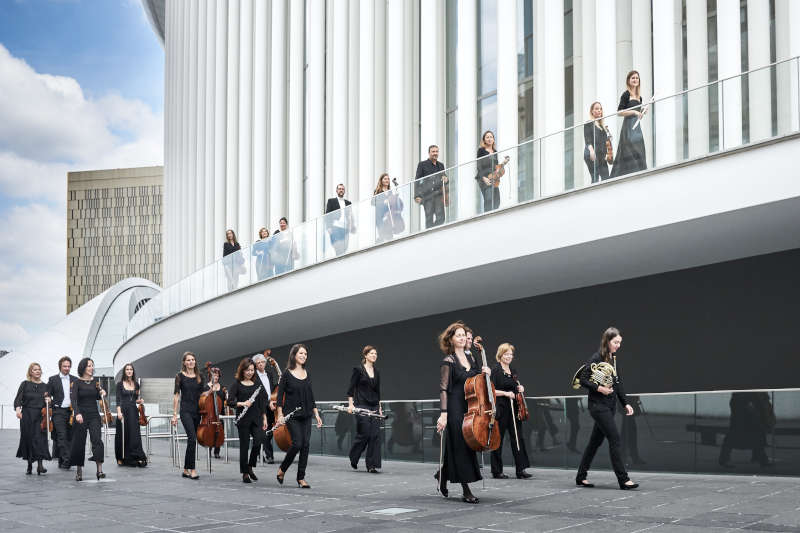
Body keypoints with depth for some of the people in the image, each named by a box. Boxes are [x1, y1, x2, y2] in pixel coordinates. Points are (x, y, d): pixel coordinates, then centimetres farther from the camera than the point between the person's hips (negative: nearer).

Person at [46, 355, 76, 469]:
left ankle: (62, 461, 13)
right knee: (62, 436, -13)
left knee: (70, 437, 4)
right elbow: (48, 395, 4)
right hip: (59, 412, -3)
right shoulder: (53, 379, 5)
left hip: (71, 412, 3)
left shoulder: (75, 380, 12)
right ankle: (66, 460, -16)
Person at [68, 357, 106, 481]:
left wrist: (102, 394, -1)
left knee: (97, 439, -14)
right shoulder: (77, 383, -5)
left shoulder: (95, 382, 7)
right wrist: (77, 413, -30)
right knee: (79, 443, 4)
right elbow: (73, 399, -16)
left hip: (94, 415, 2)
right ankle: (79, 471, 20)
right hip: (81, 415, -2)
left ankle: (99, 470, -21)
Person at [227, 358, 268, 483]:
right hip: (243, 419, -3)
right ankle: (245, 474, 11)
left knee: (258, 442, -12)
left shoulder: (257, 383, 10)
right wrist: (242, 403, -23)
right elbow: (230, 401, -8)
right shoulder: (237, 384, -1)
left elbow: (262, 402, 12)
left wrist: (264, 418, 7)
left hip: (256, 418, 3)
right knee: (244, 445, 1)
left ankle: (250, 467, 11)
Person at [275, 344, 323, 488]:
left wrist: (316, 414, 11)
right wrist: (280, 415, -14)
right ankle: (282, 469, 9)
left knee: (305, 445, 0)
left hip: (306, 415, 5)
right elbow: (280, 395, -7)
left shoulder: (306, 373, 11)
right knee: (297, 443, -14)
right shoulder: (287, 374, -6)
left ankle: (301, 478, 6)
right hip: (292, 415, -5)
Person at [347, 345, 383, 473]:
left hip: (374, 406, 6)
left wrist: (379, 407, 15)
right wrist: (350, 404, -11)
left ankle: (372, 465, 0)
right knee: (364, 434, -7)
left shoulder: (376, 372, 13)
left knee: (375, 435, -3)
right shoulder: (358, 369, -4)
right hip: (362, 405, -6)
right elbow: (351, 388, -5)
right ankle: (353, 457, 18)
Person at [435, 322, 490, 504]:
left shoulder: (471, 358, 12)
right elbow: (443, 388, -12)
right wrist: (443, 414, -20)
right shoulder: (448, 361, -7)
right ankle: (466, 491, -1)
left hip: (470, 407, 7)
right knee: (460, 446, -5)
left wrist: (486, 372, 1)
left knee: (468, 445, 10)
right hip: (455, 408, -7)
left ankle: (442, 475, 32)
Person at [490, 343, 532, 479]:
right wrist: (505, 393, -20)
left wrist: (520, 388, 7)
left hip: (513, 408, 7)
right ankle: (497, 471, 7)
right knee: (498, 439, 0)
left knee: (517, 438, 2)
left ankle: (520, 469, 4)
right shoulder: (495, 370, -7)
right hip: (500, 409, -7)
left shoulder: (512, 370, 15)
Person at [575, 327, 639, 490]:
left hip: (610, 405, 8)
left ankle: (581, 477, 20)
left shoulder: (613, 359, 11)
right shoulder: (597, 358, -12)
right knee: (614, 438, -11)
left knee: (596, 441, 11)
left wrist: (626, 403, 11)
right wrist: (599, 388, -23)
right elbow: (583, 380, -13)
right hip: (598, 405, -8)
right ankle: (623, 480, -8)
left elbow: (617, 383, 16)